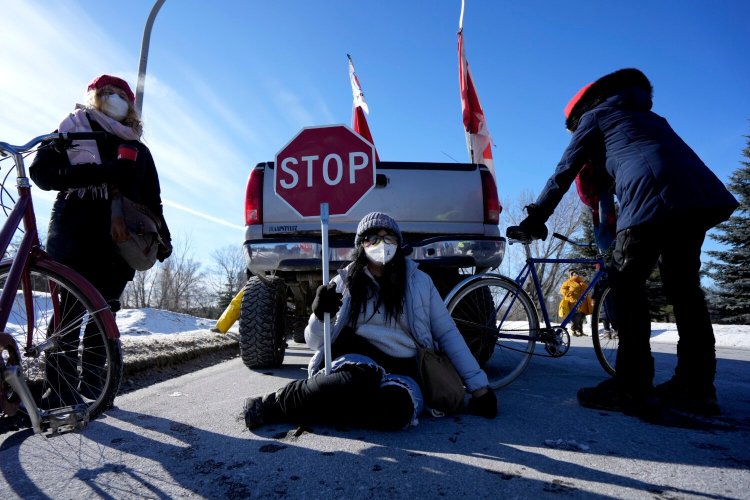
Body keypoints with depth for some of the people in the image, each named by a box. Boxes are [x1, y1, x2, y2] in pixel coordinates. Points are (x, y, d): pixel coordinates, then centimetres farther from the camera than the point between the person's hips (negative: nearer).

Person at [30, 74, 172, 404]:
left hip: (117, 243, 3)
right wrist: (100, 173, -15)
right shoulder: (72, 130, 12)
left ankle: (91, 383, 13)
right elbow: (43, 173, -2)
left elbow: (152, 199, 19)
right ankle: (60, 388, 3)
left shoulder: (138, 150, 22)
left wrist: (163, 236, 6)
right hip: (74, 238, -3)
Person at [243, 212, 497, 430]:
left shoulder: (419, 281, 10)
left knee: (396, 408, -36)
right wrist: (320, 315, -13)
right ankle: (275, 402, -19)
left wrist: (479, 387, 4)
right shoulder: (344, 283, 9)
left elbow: (447, 334, 10)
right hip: (356, 359, -1)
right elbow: (316, 342, 10)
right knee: (358, 382, -39)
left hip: (402, 368, 2)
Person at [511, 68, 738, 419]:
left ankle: (632, 388, -2)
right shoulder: (644, 115, 36)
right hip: (702, 196, 8)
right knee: (684, 287, 14)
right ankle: (696, 387, 20)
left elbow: (563, 173, 10)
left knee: (627, 286, 0)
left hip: (653, 199, -7)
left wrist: (534, 218, 15)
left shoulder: (594, 116, 16)